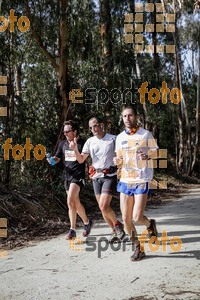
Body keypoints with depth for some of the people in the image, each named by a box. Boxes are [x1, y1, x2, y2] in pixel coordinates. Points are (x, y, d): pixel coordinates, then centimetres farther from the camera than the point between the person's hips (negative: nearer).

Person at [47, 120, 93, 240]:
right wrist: (51, 160, -7)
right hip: (67, 176, 7)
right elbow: (57, 159, 13)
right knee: (76, 202, 14)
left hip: (78, 176, -7)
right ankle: (87, 222, 34)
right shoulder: (63, 144, 10)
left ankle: (72, 230, -7)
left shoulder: (83, 143, -8)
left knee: (70, 201, -18)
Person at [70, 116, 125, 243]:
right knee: (103, 207, 8)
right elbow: (81, 160, 8)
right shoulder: (90, 141, 8)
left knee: (104, 206, -15)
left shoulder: (113, 139, -4)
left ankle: (118, 225, 10)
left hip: (110, 176, -5)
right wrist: (75, 149, -9)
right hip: (96, 177, 5)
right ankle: (115, 231, 24)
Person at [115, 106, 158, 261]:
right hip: (125, 181, 5)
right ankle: (138, 248, 23)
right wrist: (117, 162, -4)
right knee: (126, 219, 4)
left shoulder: (146, 135, -3)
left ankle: (150, 224, 25)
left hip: (141, 181, -4)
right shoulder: (120, 137, 10)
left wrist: (148, 157, -20)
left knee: (137, 217, -11)